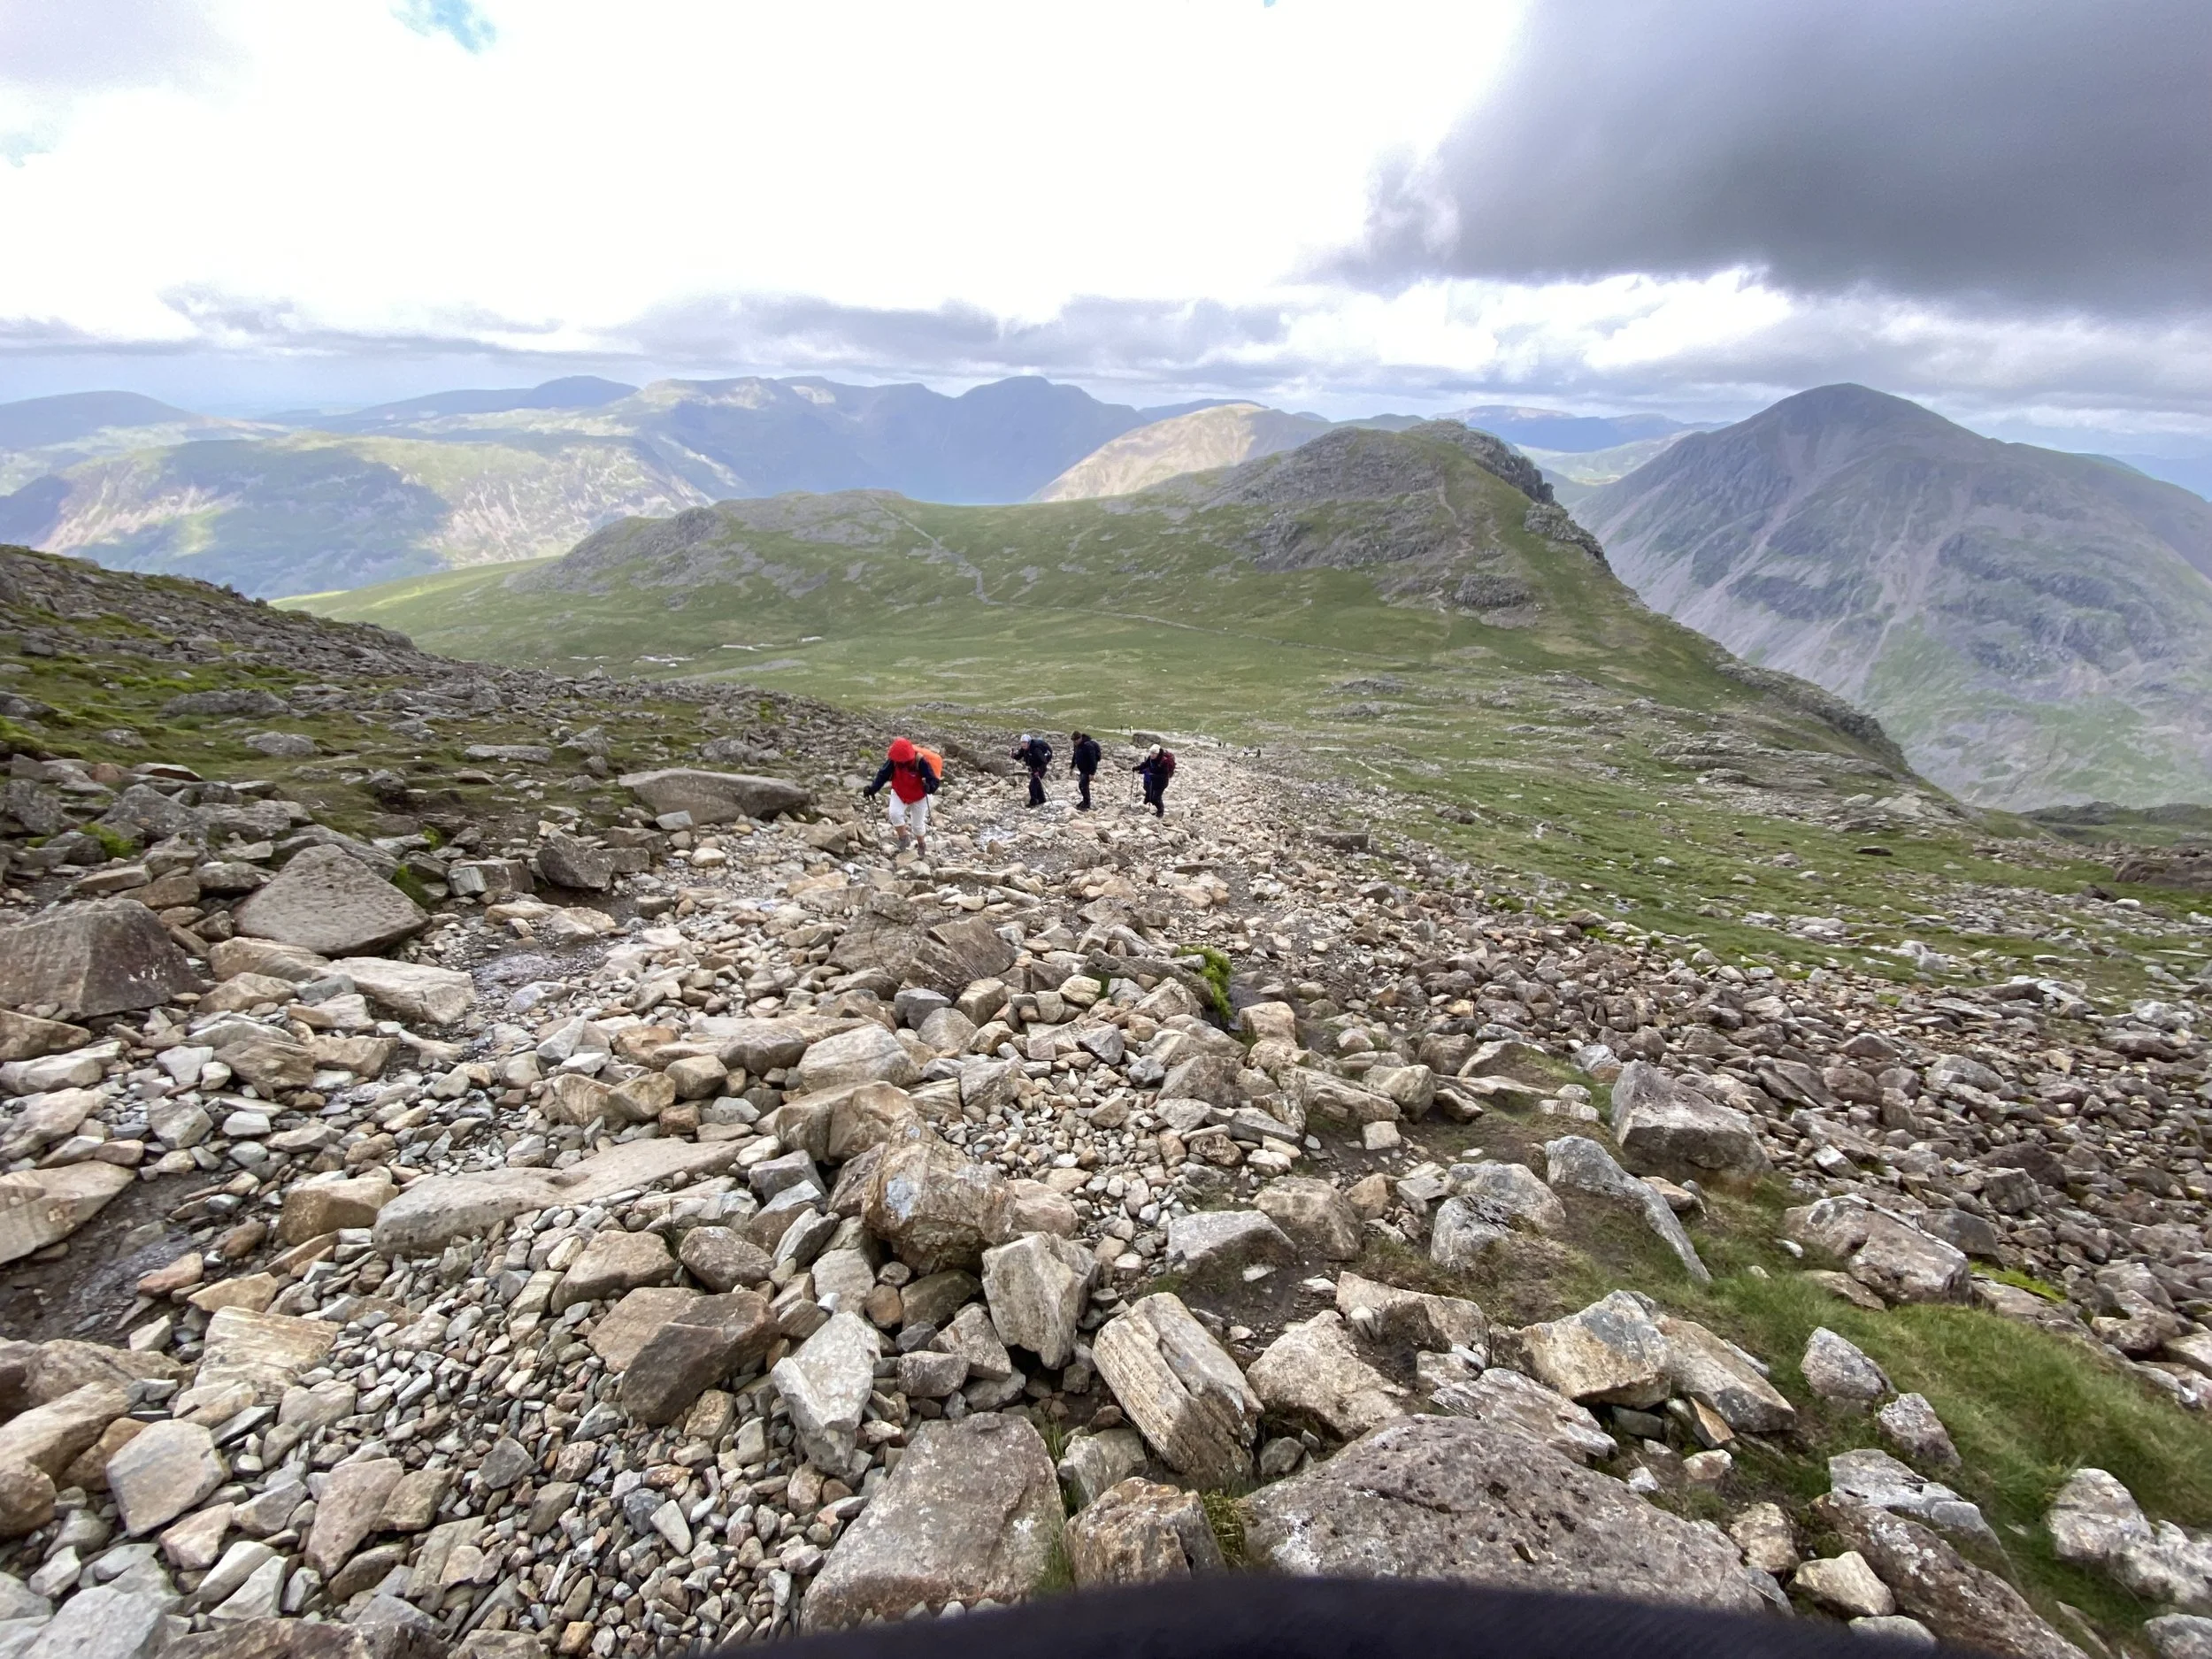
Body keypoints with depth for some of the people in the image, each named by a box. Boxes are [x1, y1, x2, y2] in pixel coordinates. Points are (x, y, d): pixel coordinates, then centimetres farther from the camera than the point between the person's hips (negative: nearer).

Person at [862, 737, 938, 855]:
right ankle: (903, 838, 4)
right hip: (899, 793, 3)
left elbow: (934, 780, -34)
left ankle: (922, 846, 38)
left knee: (918, 824, 8)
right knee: (895, 814, -23)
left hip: (919, 797, -3)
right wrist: (873, 789, -33)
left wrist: (930, 787, -58)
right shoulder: (893, 760, -23)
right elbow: (883, 775, -18)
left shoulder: (920, 761, -34)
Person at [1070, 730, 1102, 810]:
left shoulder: (1088, 746, -27)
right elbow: (1075, 756, 17)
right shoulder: (1077, 745, 2)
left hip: (1089, 769, -9)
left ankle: (1086, 804, -5)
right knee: (1084, 785, 14)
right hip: (1082, 769, 9)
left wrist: (1092, 773, -29)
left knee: (1083, 785, -14)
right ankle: (1086, 801, 28)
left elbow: (1092, 759, -28)